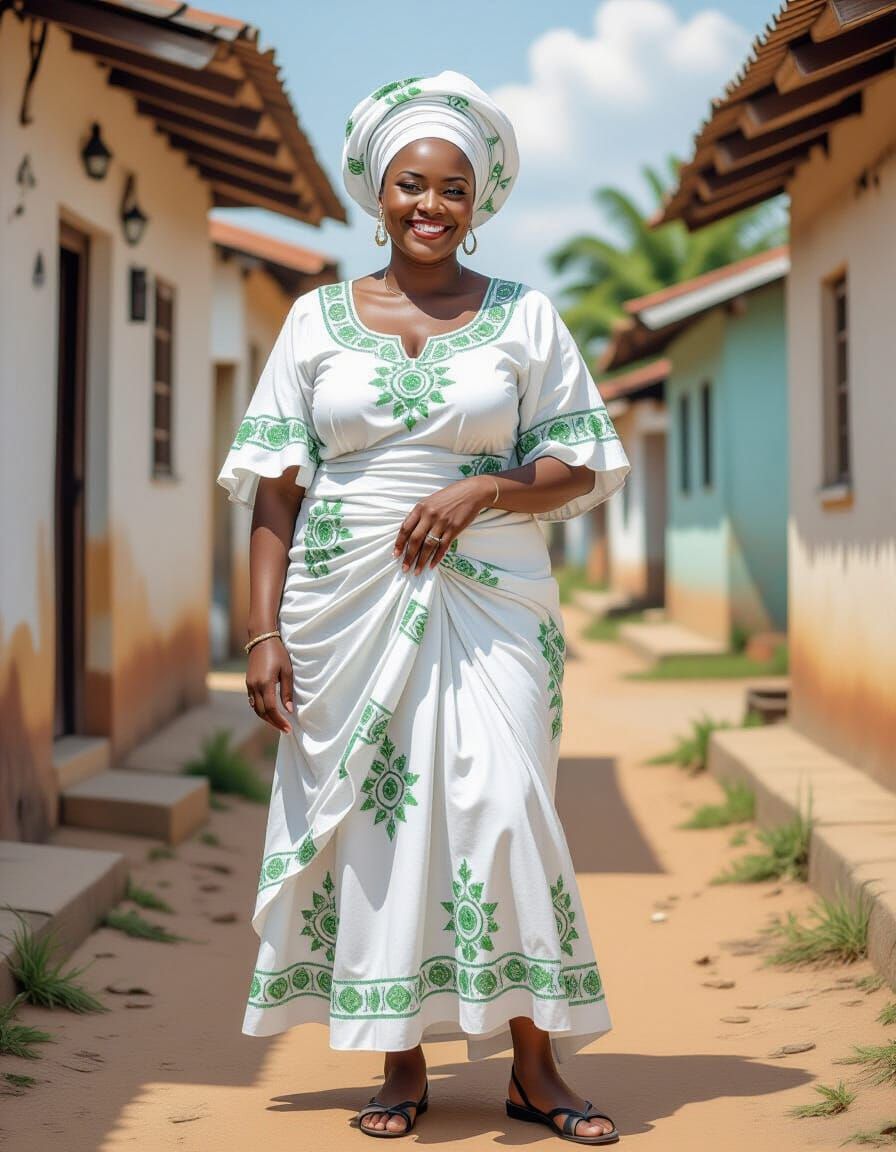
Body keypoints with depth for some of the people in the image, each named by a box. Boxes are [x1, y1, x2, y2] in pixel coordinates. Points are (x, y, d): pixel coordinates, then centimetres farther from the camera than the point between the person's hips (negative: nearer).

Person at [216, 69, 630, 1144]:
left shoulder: (524, 316, 7)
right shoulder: (318, 318, 8)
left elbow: (583, 465, 6)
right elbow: (276, 484, 5)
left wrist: (479, 490, -13)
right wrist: (265, 631, -2)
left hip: (489, 600, -1)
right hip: (348, 602, 1)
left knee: (502, 806, -9)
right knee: (374, 815, 1)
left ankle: (535, 1065, 2)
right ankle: (402, 1064, 12)